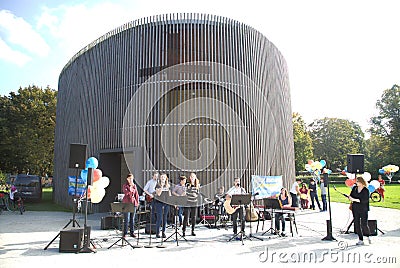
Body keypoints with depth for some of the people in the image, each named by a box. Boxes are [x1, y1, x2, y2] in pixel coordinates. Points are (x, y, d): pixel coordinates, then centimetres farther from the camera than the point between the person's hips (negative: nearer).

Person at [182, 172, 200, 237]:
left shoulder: (197, 185, 7)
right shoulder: (187, 184, -4)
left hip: (194, 203, 3)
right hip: (187, 203, -3)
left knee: (193, 217, 9)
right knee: (186, 217, -2)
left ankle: (193, 231, 19)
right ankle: (183, 231, 6)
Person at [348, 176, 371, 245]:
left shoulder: (365, 190, -8)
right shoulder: (354, 188, 7)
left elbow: (365, 200, -18)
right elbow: (351, 196, 15)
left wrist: (355, 199, -24)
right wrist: (350, 198, -8)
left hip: (363, 210, -4)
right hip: (355, 210, 4)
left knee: (364, 225, -3)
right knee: (357, 225, 3)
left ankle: (368, 236, 27)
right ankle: (360, 240, 11)